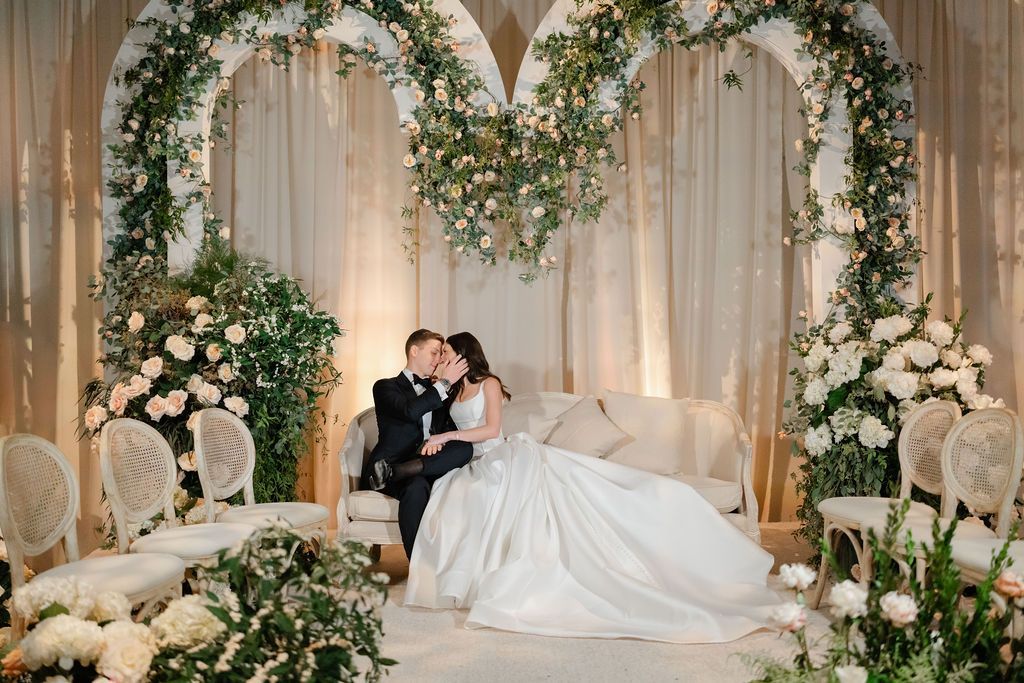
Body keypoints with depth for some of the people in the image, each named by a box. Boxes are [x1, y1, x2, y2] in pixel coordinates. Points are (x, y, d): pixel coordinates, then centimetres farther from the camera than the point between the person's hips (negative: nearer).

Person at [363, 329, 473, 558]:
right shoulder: (386, 387, 7)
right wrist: (445, 382, -9)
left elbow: (450, 427, 16)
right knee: (417, 487, -40)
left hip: (429, 466, 5)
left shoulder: (437, 391, 26)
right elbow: (410, 411, -14)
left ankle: (392, 472, -32)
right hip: (391, 461, -5)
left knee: (465, 448, -28)